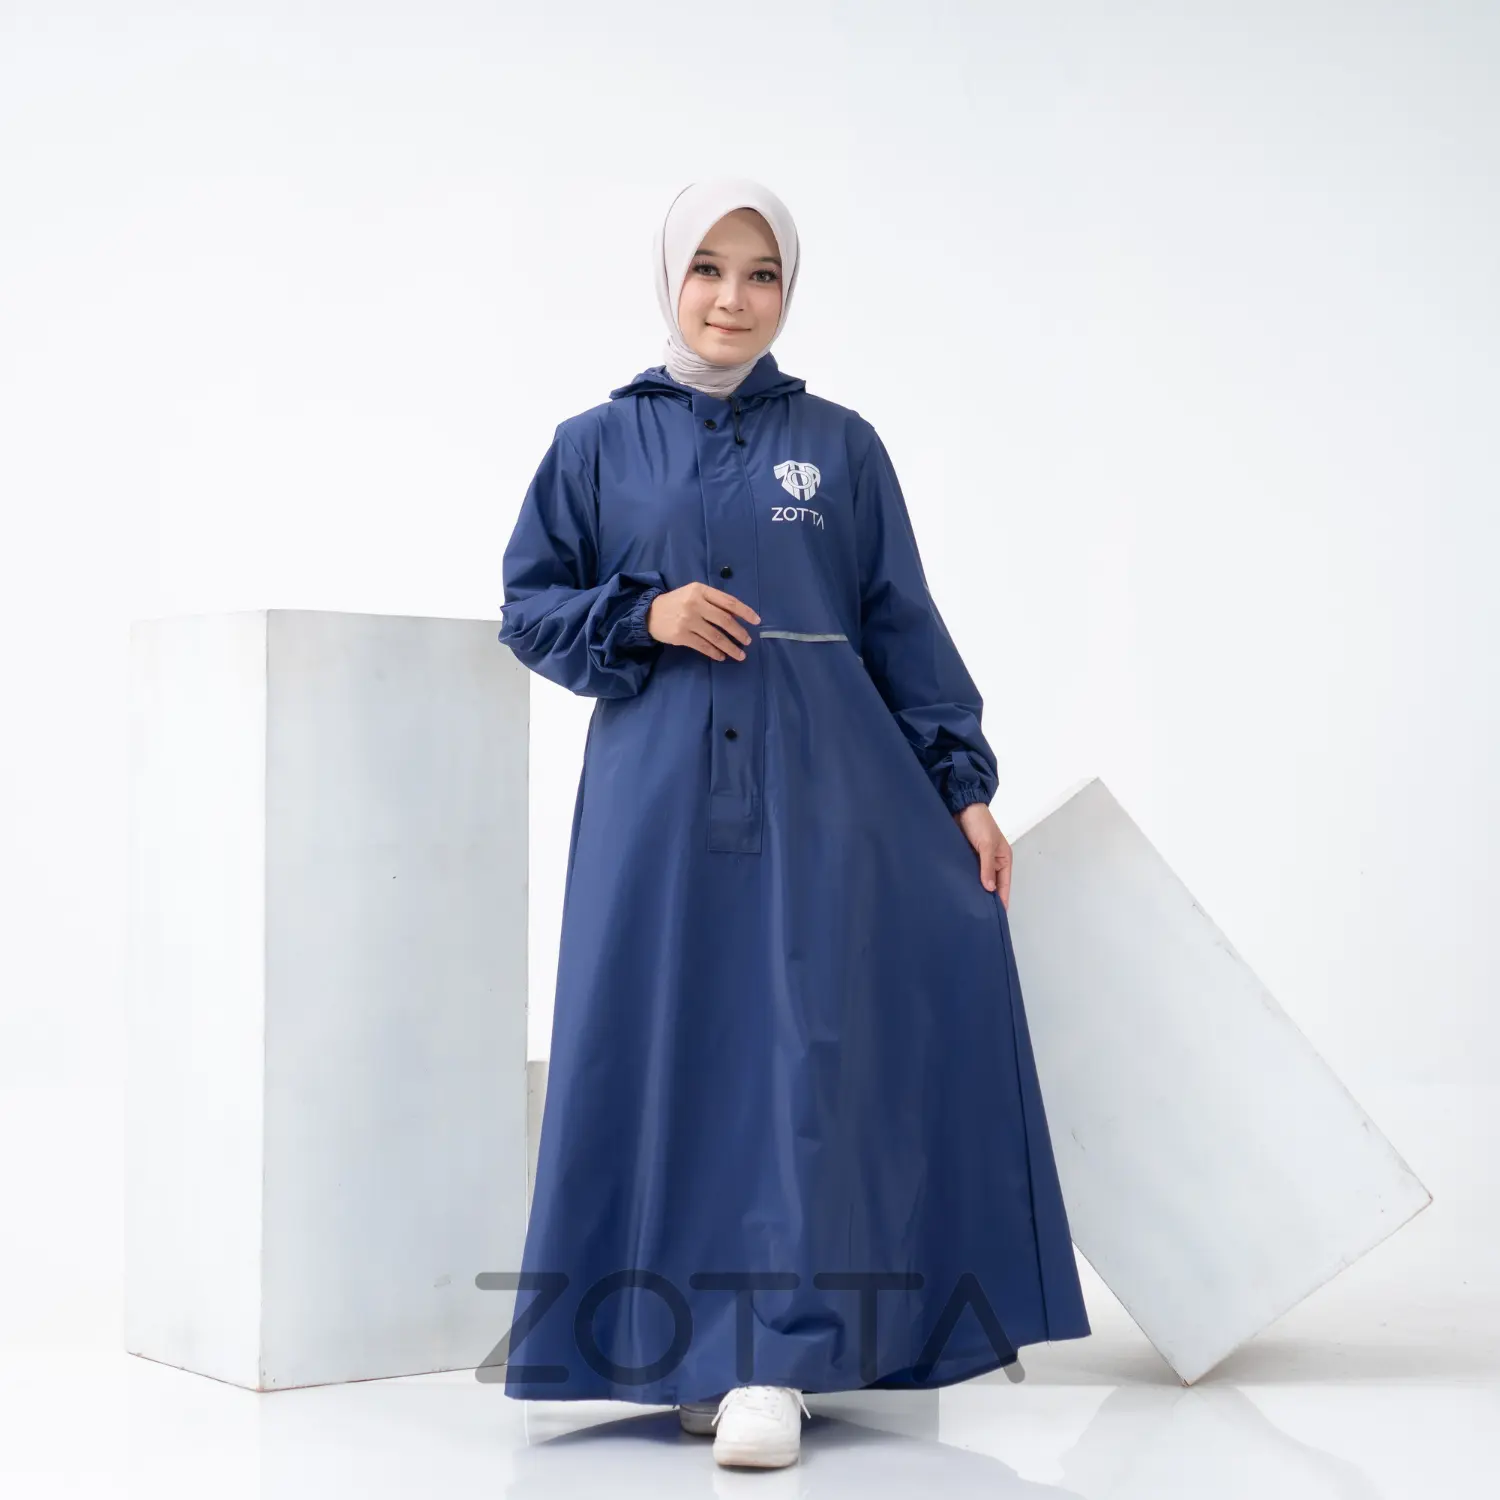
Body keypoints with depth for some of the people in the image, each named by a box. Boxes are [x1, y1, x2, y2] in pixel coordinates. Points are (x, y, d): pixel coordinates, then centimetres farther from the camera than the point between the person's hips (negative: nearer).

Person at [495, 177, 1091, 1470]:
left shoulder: (840, 446, 8)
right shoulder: (598, 448, 9)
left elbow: (905, 626, 8)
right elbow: (528, 609, 10)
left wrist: (963, 783, 2)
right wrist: (642, 617, -8)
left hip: (820, 790, 0)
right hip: (658, 792, 1)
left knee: (807, 1054, -7)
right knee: (664, 1060, -1)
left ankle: (775, 1359, -5)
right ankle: (686, 1348, 10)